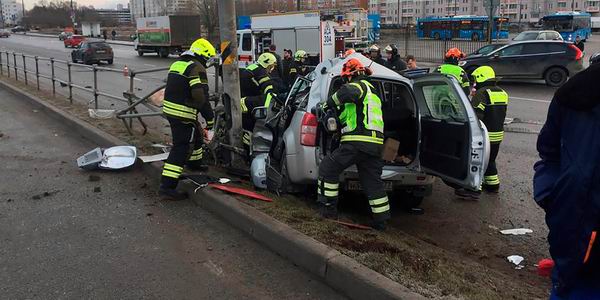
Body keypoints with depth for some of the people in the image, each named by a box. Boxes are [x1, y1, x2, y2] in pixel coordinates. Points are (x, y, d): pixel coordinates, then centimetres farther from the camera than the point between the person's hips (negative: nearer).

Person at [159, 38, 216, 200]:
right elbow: (201, 97, -21)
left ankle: (195, 163, 49)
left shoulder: (177, 63, 16)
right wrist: (210, 117, -14)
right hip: (184, 114, -10)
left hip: (170, 109, 10)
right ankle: (167, 186, -9)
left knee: (196, 135, 28)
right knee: (181, 148, -7)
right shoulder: (197, 68, -13)